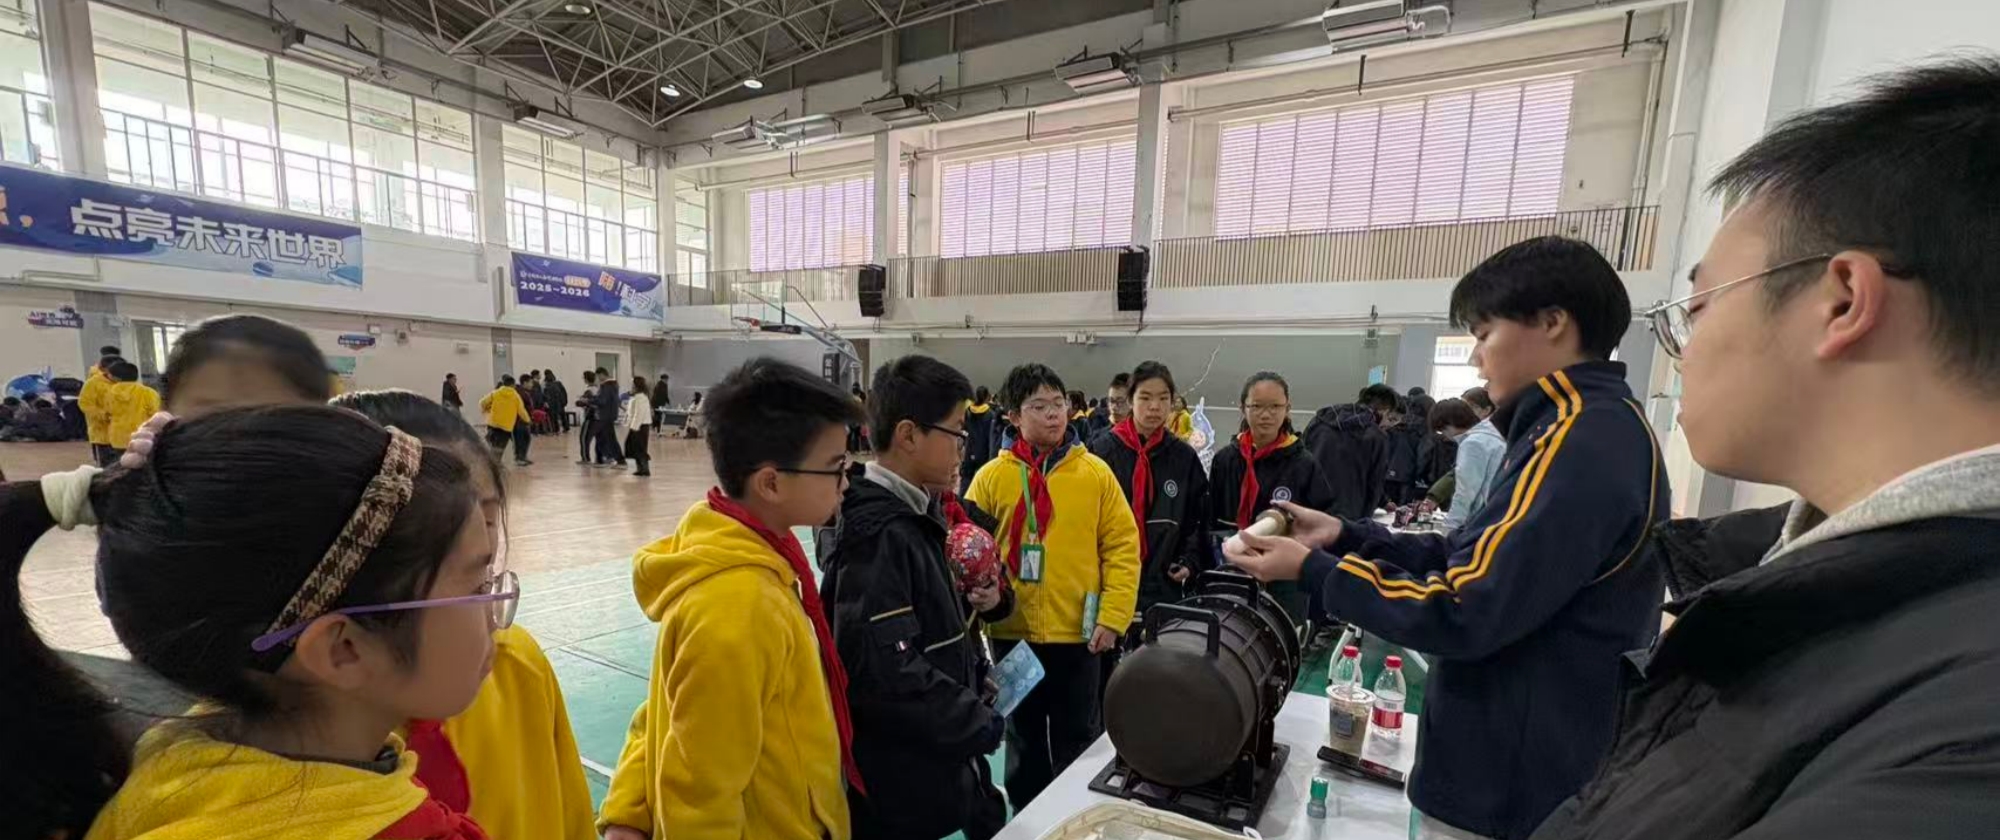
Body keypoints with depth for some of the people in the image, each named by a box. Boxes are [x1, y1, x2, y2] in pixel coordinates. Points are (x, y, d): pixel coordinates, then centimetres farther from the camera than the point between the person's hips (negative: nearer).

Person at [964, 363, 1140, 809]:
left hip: (1078, 633, 0)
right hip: (1013, 633, 1)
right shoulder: (991, 476, -5)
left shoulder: (1095, 472, -5)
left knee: (1077, 741, 17)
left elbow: (1122, 546, -4)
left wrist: (1113, 616, -9)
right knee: (1024, 739, 21)